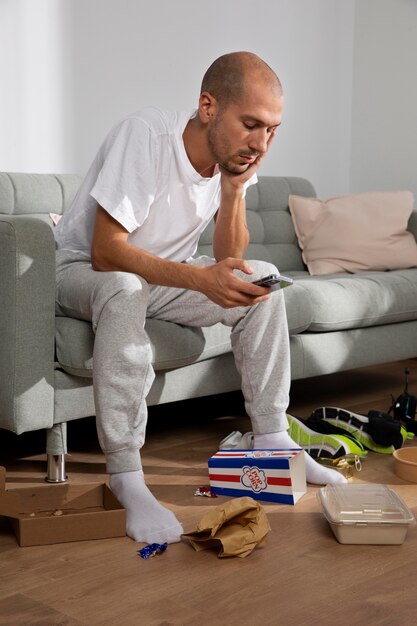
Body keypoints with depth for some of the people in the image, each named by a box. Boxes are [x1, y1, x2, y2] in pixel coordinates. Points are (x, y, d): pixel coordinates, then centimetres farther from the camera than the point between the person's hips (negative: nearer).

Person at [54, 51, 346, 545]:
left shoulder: (237, 158, -9)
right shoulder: (144, 135, -29)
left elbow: (228, 260, -7)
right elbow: (106, 250, -32)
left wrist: (233, 190, -23)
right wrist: (199, 277, -43)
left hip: (161, 274, 6)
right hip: (82, 270, -6)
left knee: (261, 282, -8)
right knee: (124, 289, -39)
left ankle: (272, 439, 1)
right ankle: (125, 477, -31)